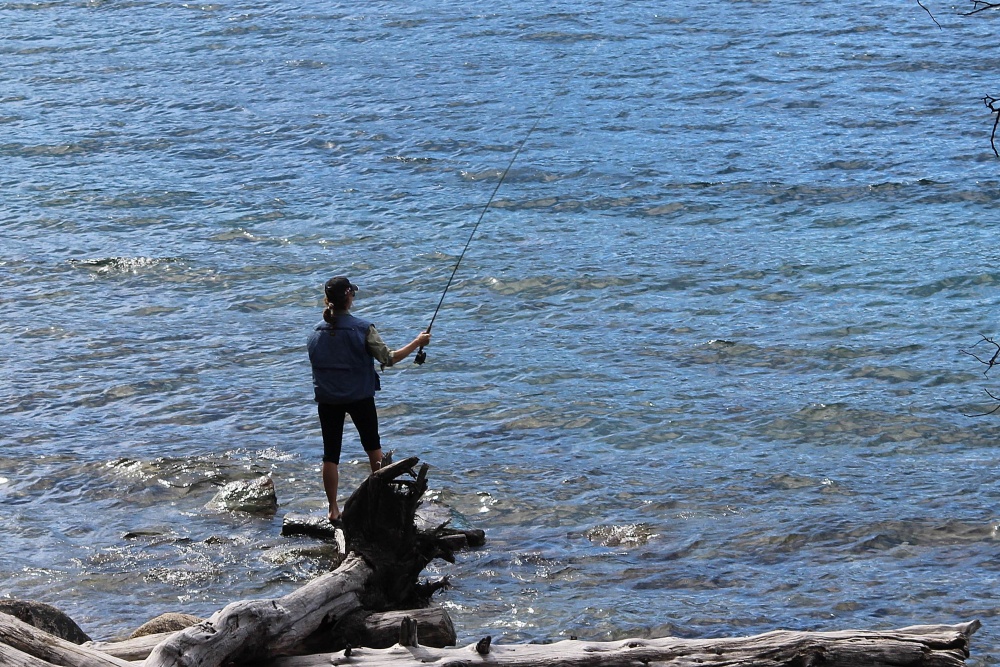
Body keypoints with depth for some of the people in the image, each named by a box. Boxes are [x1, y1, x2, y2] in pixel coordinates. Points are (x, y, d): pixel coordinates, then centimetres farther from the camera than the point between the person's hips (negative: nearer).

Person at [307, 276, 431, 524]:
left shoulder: (316, 333, -2)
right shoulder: (363, 329, -13)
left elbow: (316, 366, 8)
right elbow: (388, 359, -11)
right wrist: (417, 343, -1)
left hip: (327, 400, 2)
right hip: (359, 398, -2)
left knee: (330, 454, 5)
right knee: (373, 446, 19)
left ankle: (333, 510, 4)